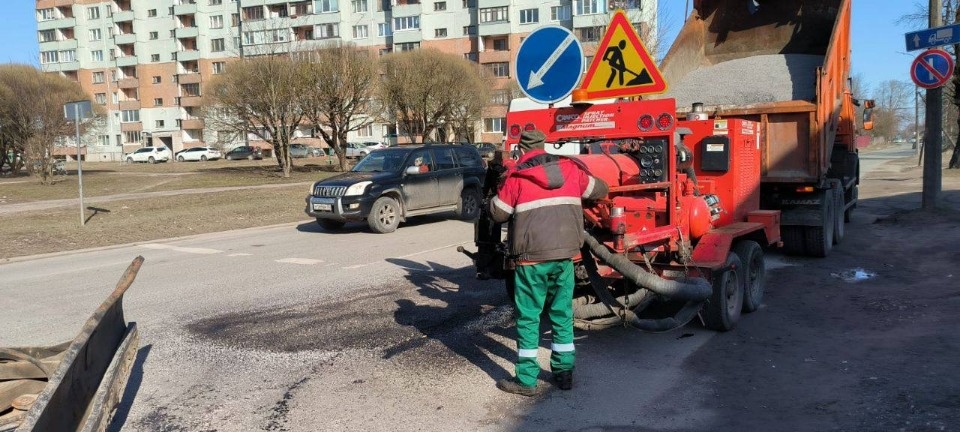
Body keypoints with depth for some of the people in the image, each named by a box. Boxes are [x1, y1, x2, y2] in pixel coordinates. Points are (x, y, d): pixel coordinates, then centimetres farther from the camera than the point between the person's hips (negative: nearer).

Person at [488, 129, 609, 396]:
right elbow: (600, 190, 22)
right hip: (565, 253, 4)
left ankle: (527, 380, 10)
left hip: (532, 256, -4)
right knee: (563, 314, 16)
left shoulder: (517, 175, -3)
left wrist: (494, 199, 22)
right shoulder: (569, 167, 9)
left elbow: (498, 213, 1)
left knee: (528, 317, 5)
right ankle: (564, 372, 24)